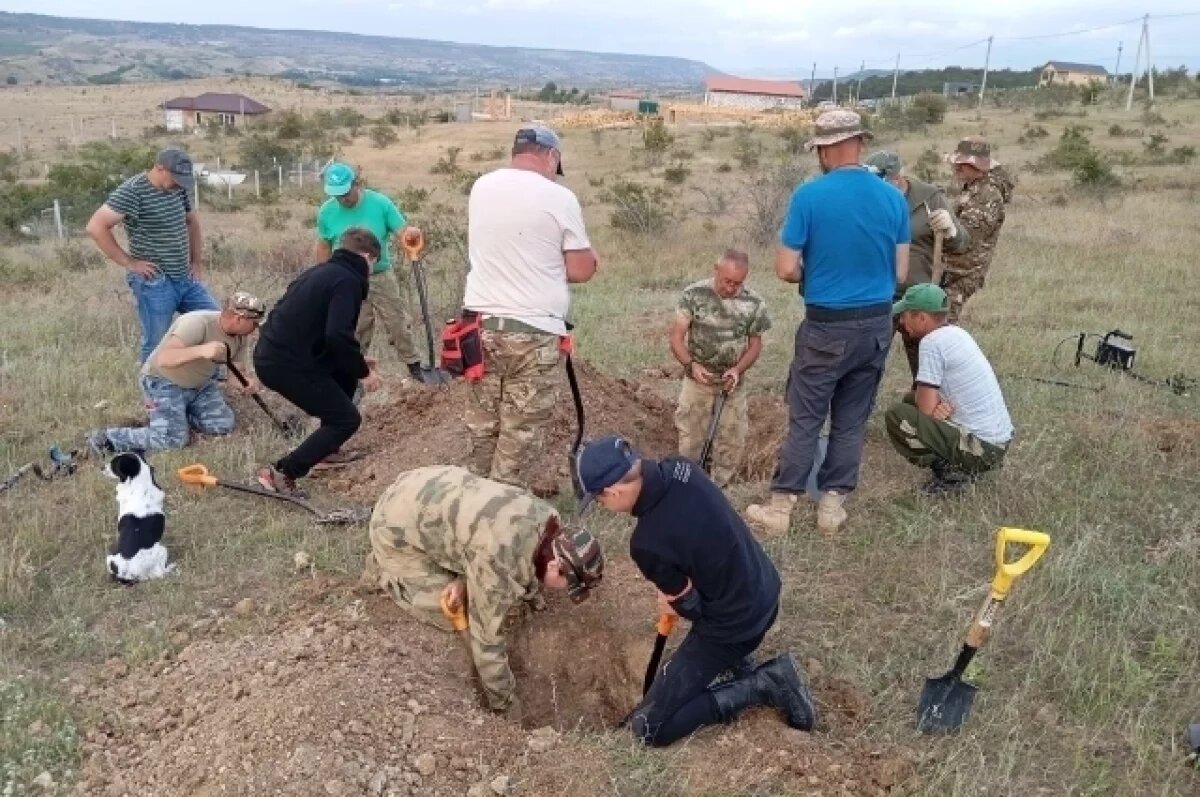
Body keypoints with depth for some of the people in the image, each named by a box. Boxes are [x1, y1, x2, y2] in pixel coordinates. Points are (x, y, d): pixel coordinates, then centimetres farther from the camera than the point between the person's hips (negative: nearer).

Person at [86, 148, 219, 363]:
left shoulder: (178, 189, 9)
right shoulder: (132, 191, -14)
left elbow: (192, 222, 26)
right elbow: (96, 226, -19)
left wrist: (197, 261, 17)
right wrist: (129, 262, -16)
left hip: (186, 279, 7)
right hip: (155, 283, -7)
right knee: (157, 345, -4)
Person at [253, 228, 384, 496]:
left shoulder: (321, 272, 20)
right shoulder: (348, 281, -10)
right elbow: (338, 335, -24)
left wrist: (356, 363, 29)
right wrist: (364, 371, -10)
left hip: (271, 353, 10)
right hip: (287, 363, -10)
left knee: (346, 373, 26)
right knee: (347, 419, 1)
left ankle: (327, 450, 32)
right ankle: (282, 474, -6)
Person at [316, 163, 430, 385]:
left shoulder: (381, 203, -12)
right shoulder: (326, 212, -6)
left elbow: (403, 232, -14)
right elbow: (323, 249, 4)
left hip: (382, 276, -1)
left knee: (399, 324, 4)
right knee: (354, 333, 10)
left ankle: (414, 366, 16)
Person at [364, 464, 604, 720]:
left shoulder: (548, 519, -11)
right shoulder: (500, 565, -35)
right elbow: (488, 640, -23)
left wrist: (464, 580, -11)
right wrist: (506, 705, -9)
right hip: (397, 526, -7)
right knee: (455, 617, -5)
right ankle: (382, 567, 13)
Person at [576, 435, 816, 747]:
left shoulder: (649, 544, -31)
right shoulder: (679, 468, -10)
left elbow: (691, 606, -15)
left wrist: (673, 605, 6)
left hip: (734, 626, -8)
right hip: (766, 592, 8)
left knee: (650, 727, 0)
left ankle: (764, 685, 0)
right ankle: (738, 662, 27)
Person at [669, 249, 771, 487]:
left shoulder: (754, 303, -8)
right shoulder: (693, 294, -11)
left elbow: (755, 344, 3)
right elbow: (677, 337, -9)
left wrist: (738, 370, -15)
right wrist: (691, 365, -26)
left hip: (733, 382, 1)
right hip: (698, 378, -1)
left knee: (732, 439, 5)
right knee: (690, 437, 3)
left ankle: (717, 487, 21)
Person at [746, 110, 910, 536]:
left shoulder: (810, 195, -14)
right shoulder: (894, 198, 0)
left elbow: (786, 270, -11)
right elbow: (900, 273, 5)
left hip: (827, 328, -4)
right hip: (878, 325, 4)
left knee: (805, 420, 5)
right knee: (852, 420, 13)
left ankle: (780, 506, 12)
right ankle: (833, 504, 21)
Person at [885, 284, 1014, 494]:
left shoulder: (932, 342, -18)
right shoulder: (958, 333, 9)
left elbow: (925, 410, -16)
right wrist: (939, 403, -6)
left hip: (981, 447, -9)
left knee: (896, 415, -9)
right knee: (912, 400, 20)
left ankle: (950, 471, -9)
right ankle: (961, 465, 13)